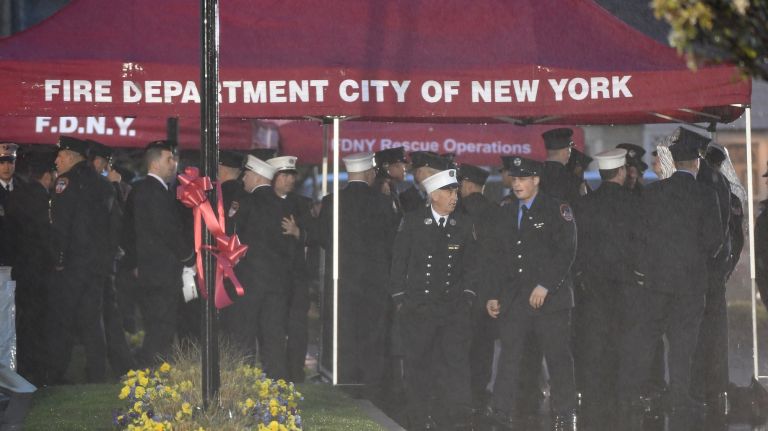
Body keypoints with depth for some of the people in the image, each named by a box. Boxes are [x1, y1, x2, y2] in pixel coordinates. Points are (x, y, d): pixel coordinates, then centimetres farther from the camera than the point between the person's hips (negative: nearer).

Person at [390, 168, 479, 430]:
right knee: (418, 367, 3)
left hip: (454, 309, 1)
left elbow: (471, 266, 12)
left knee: (456, 362, -10)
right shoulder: (412, 222, 2)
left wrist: (467, 297, 1)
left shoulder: (464, 225, 8)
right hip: (417, 309, -1)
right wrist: (400, 299, -1)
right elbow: (399, 263, 5)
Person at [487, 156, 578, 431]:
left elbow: (565, 252, -9)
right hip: (513, 300, 5)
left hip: (550, 296, -5)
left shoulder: (557, 210, -2)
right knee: (508, 359, -2)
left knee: (558, 359, -1)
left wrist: (545, 286, -16)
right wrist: (494, 295, 11)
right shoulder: (507, 214, 16)